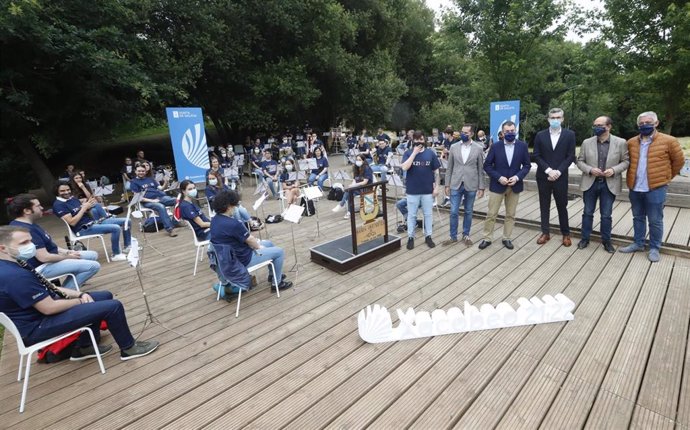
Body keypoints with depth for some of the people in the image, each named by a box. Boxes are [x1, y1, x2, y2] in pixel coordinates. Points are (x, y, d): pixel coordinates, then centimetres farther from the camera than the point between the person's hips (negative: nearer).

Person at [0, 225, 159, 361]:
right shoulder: (14, 276, -29)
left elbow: (47, 288, 11)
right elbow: (49, 308, -28)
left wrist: (80, 294, -2)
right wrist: (80, 300, -10)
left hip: (39, 308, 10)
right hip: (37, 326, -10)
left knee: (105, 296, 15)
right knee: (112, 306, -17)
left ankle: (85, 347, 22)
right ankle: (129, 348, 5)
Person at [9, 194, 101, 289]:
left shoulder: (28, 224, 8)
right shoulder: (26, 230, -27)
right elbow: (44, 257, -28)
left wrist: (65, 251, 3)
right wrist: (67, 257, -12)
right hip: (42, 267, -11)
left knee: (93, 255, 13)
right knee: (93, 266, -21)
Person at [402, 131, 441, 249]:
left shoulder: (431, 153, 1)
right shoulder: (408, 153, -2)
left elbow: (436, 171, 4)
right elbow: (404, 168, -19)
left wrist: (436, 187, 0)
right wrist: (414, 152, -17)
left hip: (428, 190, 1)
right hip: (412, 190, -1)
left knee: (428, 214, 11)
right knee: (411, 215, 8)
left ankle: (428, 236, 25)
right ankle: (410, 237, 20)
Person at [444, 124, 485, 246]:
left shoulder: (479, 148, -1)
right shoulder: (454, 147, 2)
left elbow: (481, 169, 1)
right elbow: (449, 168, 5)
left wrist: (481, 187, -2)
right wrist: (447, 184, 2)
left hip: (471, 185, -1)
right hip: (456, 185, 1)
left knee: (468, 212, 10)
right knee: (454, 212, 2)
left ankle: (466, 235, 25)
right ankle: (453, 236, 15)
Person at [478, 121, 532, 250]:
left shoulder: (522, 146, 0)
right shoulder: (495, 146, -4)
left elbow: (527, 165, 3)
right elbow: (487, 165, -3)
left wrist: (517, 177, -14)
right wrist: (499, 177, -15)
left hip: (514, 185, 2)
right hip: (497, 185, -2)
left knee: (510, 215, 10)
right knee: (491, 214, 2)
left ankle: (507, 238, 23)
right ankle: (487, 238, 14)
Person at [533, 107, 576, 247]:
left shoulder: (570, 134, 1)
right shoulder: (540, 135, 3)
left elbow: (571, 156, -2)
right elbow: (537, 156, -1)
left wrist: (558, 171, -13)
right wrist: (548, 170, -13)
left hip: (560, 176, -1)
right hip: (543, 176, 1)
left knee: (562, 206, 6)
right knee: (544, 206, 8)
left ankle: (566, 234, 19)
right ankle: (545, 233, 18)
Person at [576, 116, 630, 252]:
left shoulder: (621, 143, -2)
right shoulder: (587, 142, 1)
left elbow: (626, 161, 1)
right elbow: (580, 161, 3)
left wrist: (614, 170, -17)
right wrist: (590, 170, -14)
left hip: (609, 184, -1)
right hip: (590, 183, 1)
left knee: (606, 215, 7)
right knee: (588, 213, 9)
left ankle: (606, 240, 22)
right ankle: (585, 238, 22)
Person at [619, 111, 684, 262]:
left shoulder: (669, 141, -5)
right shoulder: (631, 142, 6)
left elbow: (679, 160, 4)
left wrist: (666, 177, 8)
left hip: (656, 188, -4)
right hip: (635, 188, 4)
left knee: (655, 220, 4)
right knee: (638, 218, 15)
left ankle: (654, 248, 16)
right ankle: (638, 243, 27)